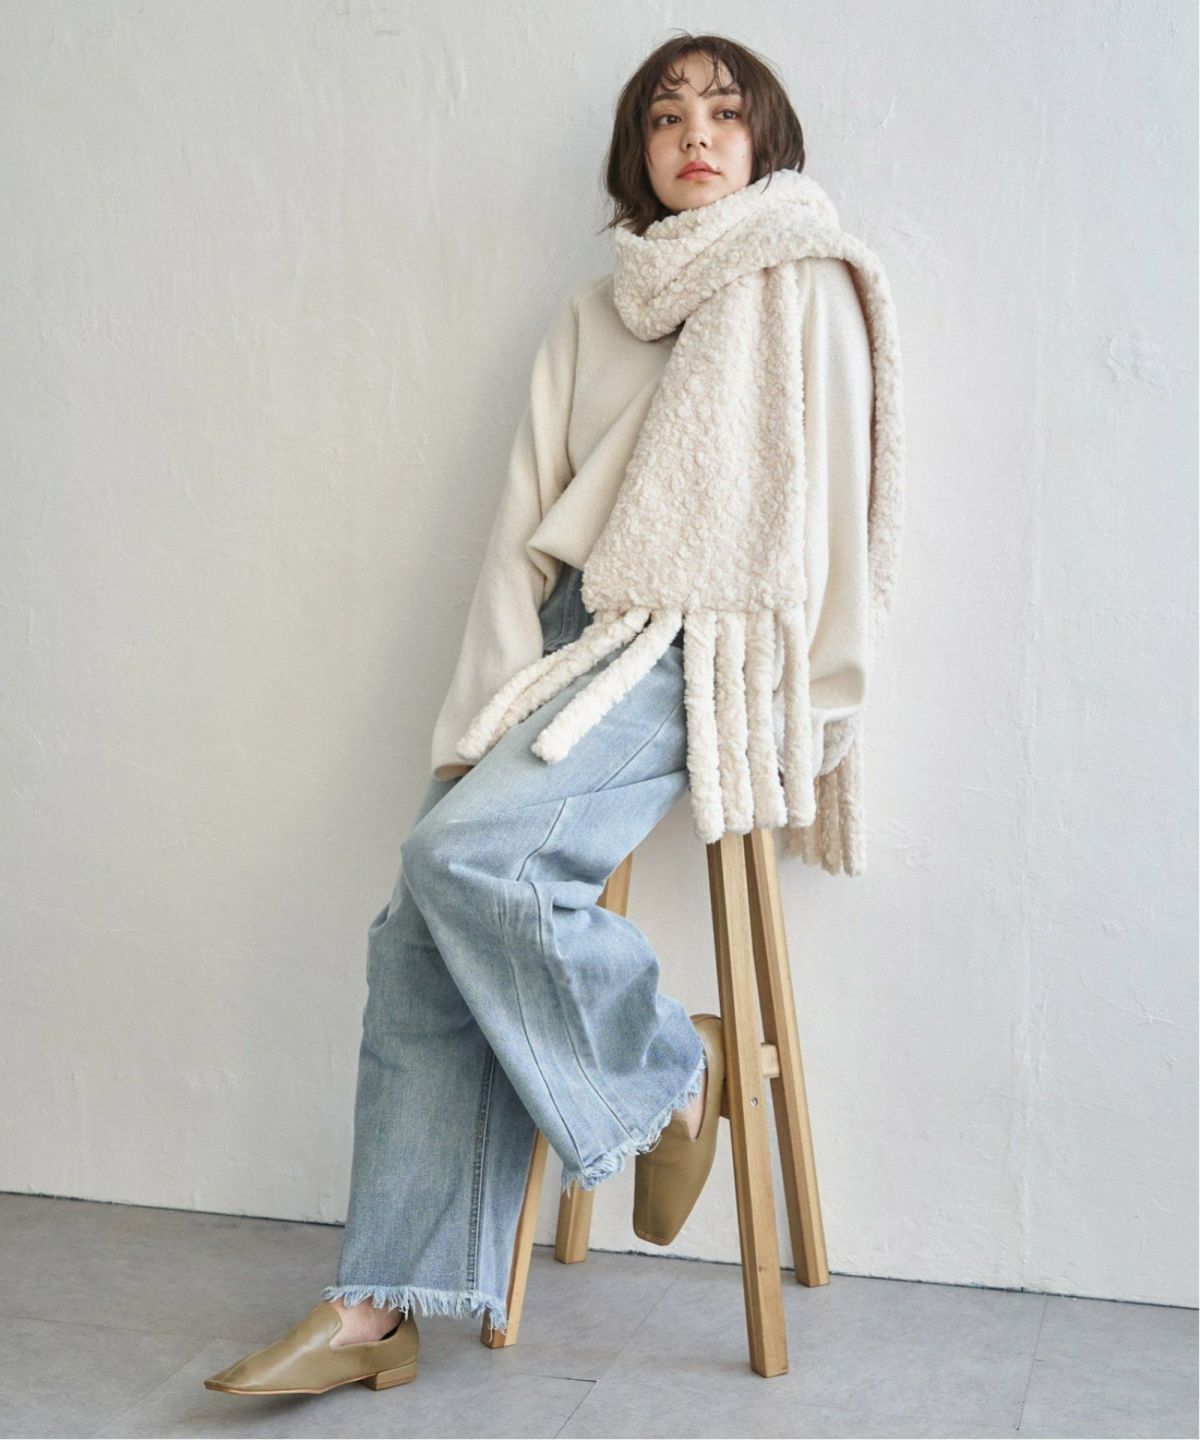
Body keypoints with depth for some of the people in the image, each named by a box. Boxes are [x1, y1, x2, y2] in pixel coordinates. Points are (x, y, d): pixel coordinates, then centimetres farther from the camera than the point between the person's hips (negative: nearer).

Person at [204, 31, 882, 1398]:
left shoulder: (804, 285, 6)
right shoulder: (592, 309, 20)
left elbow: (822, 503, 0)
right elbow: (525, 515, 11)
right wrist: (498, 706, -1)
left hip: (693, 642, -5)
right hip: (566, 632, 6)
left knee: (467, 852, -28)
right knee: (417, 937, -10)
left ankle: (670, 1062, -4)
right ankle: (380, 1303, -6)